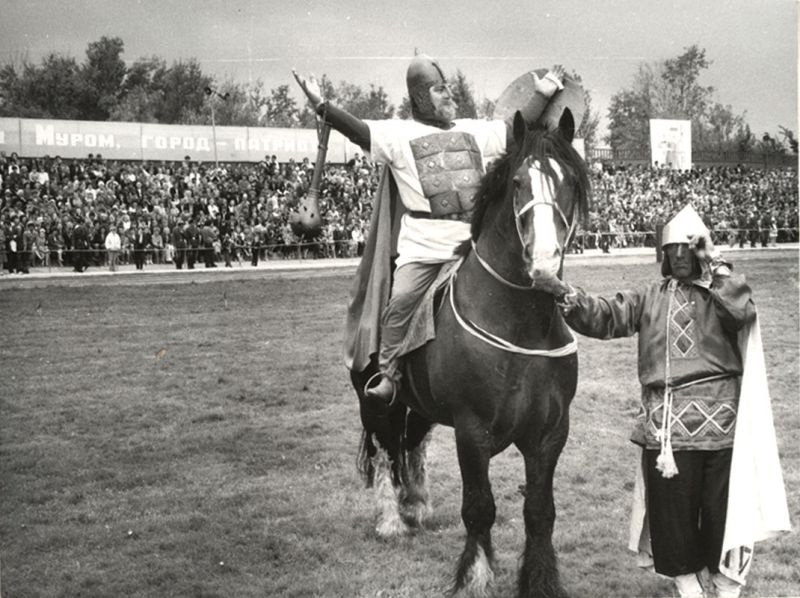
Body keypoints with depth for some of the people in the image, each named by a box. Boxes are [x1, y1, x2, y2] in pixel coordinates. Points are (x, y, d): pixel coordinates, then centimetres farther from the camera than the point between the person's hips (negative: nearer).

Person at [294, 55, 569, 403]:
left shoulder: (475, 131, 19)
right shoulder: (399, 134, 5)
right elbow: (358, 131, -8)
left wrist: (542, 97, 21)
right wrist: (323, 108, -21)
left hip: (475, 240, 4)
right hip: (423, 244, -4)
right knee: (401, 302, -18)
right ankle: (388, 375, -8)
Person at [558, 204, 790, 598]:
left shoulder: (721, 292, 7)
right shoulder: (650, 298, 11)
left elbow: (743, 310, -16)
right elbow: (608, 317, -2)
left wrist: (713, 270, -10)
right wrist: (578, 306, -21)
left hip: (719, 418, -1)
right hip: (666, 422, 2)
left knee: (723, 501, 5)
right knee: (672, 502, 6)